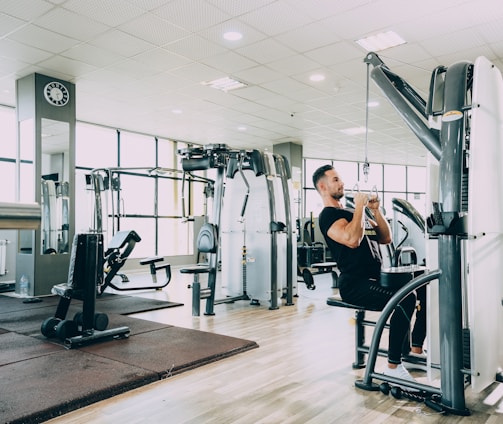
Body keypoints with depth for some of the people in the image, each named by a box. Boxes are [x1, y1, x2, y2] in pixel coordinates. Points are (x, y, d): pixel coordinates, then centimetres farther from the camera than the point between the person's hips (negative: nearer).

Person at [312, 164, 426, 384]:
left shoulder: (353, 213, 23)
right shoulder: (329, 215, -6)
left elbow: (386, 238, 20)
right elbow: (352, 240, -26)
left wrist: (375, 210, 9)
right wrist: (360, 206, -15)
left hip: (376, 278, 9)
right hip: (355, 285, -9)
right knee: (404, 300, -30)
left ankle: (416, 350, 11)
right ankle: (393, 367, -21)